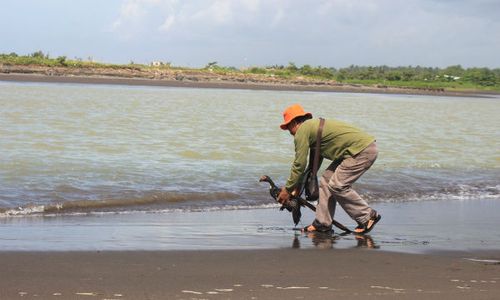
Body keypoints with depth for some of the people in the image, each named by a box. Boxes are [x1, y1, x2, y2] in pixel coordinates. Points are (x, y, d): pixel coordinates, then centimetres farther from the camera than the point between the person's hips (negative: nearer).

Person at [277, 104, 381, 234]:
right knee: (326, 180, 10)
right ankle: (322, 223, 12)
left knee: (337, 186, -10)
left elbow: (299, 164, -8)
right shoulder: (313, 126, 21)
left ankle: (368, 216, 1)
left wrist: (287, 189, 1)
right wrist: (298, 185, 26)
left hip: (363, 151, -10)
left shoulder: (302, 130, -8)